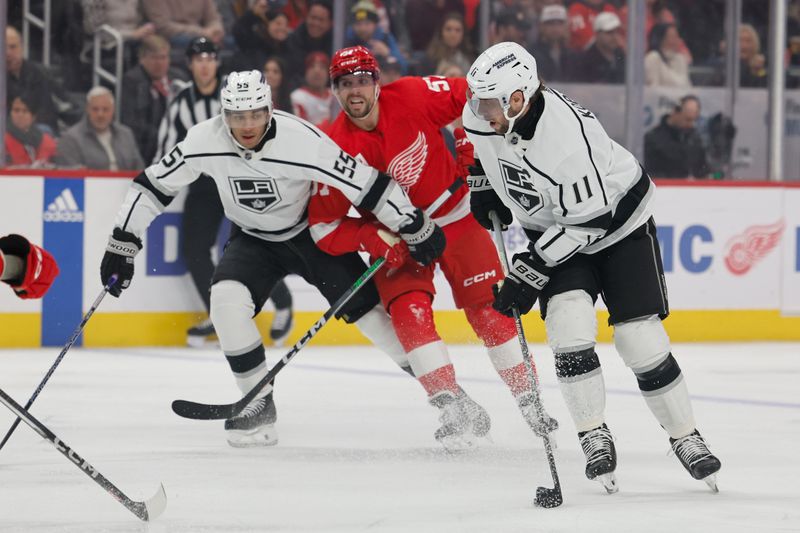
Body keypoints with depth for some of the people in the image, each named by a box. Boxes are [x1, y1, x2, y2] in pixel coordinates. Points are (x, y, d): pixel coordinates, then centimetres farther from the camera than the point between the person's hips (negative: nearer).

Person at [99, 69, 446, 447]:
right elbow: (153, 185, -10)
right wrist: (122, 243, -11)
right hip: (252, 240, 2)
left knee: (366, 306, -7)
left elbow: (368, 185, -26)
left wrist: (418, 228, -20)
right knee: (226, 300, -24)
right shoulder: (204, 141, -23)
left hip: (313, 232, -2)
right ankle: (258, 405, -8)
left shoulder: (303, 141, -32)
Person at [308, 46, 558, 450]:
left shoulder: (413, 97, -20)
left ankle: (527, 398, 13)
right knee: (409, 312, -19)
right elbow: (324, 226, -13)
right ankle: (456, 409, -16)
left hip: (454, 216, 0)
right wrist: (377, 240, -26)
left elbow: (471, 95, -8)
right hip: (395, 235, 0)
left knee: (488, 308, -2)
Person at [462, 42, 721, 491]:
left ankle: (686, 437, 10)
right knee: (569, 323, -18)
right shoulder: (484, 111, -18)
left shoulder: (568, 136, -38)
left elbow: (587, 220, -32)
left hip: (618, 221, -5)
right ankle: (595, 437, -7)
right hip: (553, 229, 5)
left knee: (640, 337, -8)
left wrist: (530, 273, -30)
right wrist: (483, 185, 9)